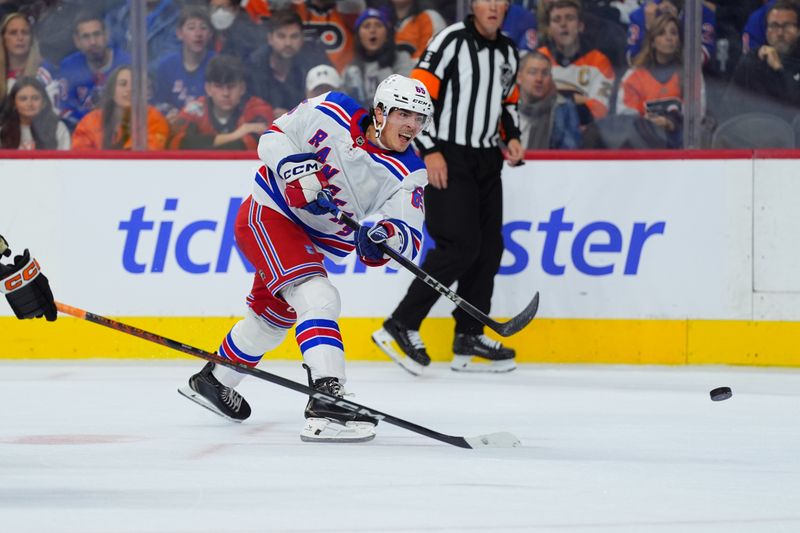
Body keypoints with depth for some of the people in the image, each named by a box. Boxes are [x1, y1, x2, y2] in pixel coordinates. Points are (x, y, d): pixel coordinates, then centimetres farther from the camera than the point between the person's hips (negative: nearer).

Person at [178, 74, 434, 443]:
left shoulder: (408, 174, -11)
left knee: (273, 319, 26)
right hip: (269, 215, -7)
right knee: (318, 298, -27)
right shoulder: (331, 115, -18)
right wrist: (297, 172, -25)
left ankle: (211, 381, 51)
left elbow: (410, 242, -19)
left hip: (316, 243, 7)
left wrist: (390, 234, -42)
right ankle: (327, 403, -40)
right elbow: (274, 137, -8)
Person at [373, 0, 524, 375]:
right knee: (460, 246, -16)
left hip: (486, 161, 8)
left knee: (489, 248, 6)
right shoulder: (452, 41, -11)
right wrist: (430, 150, -19)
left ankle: (469, 338, 14)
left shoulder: (508, 53, 12)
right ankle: (400, 327, -9)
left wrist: (512, 138, 8)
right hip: (448, 159, -8)